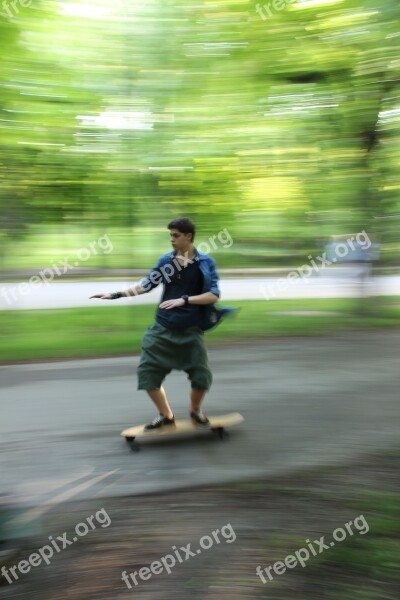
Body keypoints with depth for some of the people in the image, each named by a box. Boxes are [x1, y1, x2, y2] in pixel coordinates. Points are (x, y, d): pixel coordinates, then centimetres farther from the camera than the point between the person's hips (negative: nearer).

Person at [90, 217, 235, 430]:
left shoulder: (206, 262, -5)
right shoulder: (166, 260, 3)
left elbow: (214, 294, -11)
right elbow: (146, 284, 7)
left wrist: (184, 300, -21)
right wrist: (115, 295, 1)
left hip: (190, 329, -2)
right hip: (162, 328, 3)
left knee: (201, 376, -3)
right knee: (147, 372, -2)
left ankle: (196, 410, 30)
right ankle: (166, 416, 19)